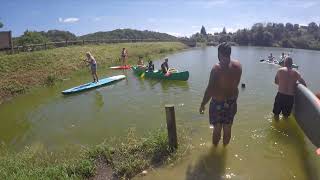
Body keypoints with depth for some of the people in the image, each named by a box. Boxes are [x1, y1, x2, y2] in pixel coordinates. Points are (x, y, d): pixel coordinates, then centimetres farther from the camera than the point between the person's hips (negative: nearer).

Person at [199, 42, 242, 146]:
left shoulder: (216, 68, -22)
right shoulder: (238, 66, -6)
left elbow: (210, 89, -22)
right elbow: (236, 84, 3)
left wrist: (203, 104, -13)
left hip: (218, 103, -5)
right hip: (231, 102, 5)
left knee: (217, 129, 13)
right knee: (227, 129, 20)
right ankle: (225, 147, 41)